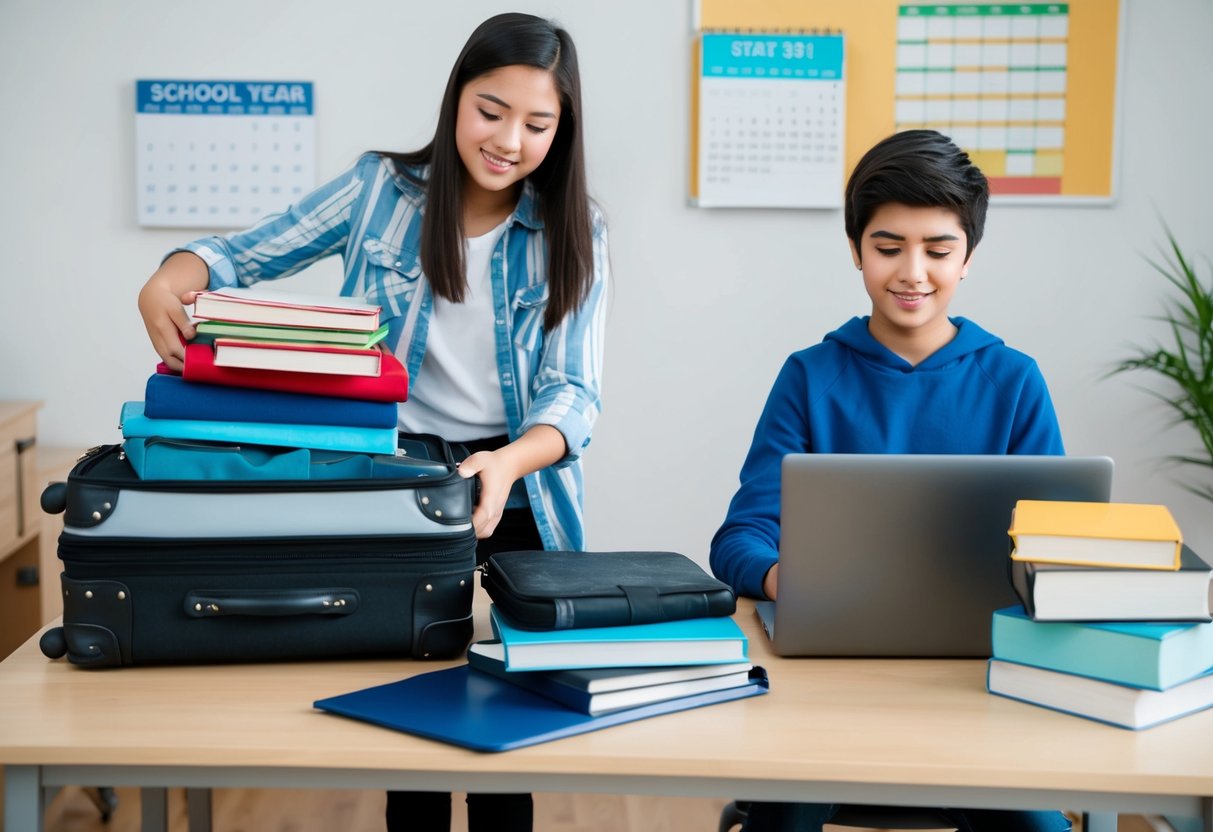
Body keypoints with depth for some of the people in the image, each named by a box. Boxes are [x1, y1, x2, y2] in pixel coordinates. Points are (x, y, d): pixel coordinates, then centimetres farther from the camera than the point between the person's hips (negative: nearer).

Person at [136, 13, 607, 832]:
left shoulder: (573, 232, -4)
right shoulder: (381, 188, -3)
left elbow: (574, 390, -10)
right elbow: (245, 253, 3)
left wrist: (510, 462, -32)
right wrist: (174, 280, -21)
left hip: (515, 501, 0)